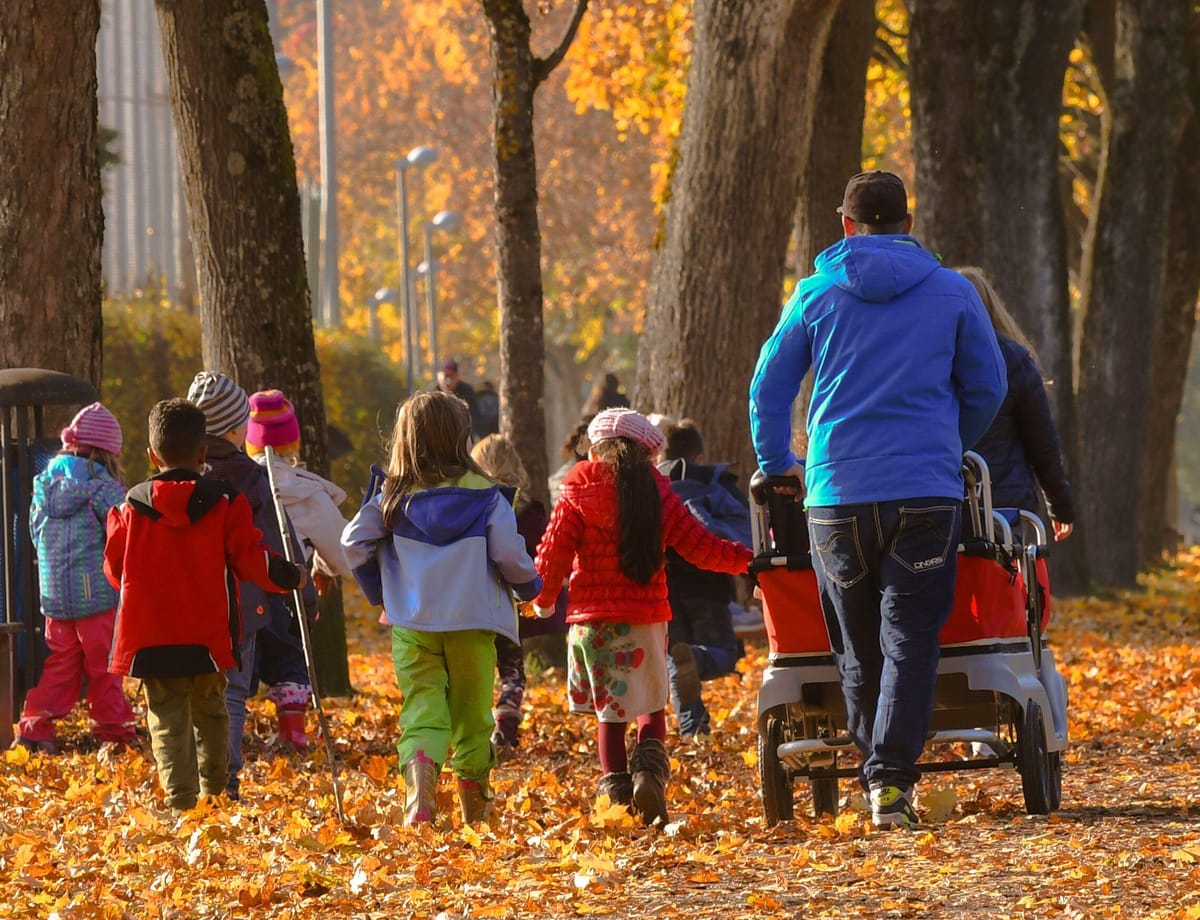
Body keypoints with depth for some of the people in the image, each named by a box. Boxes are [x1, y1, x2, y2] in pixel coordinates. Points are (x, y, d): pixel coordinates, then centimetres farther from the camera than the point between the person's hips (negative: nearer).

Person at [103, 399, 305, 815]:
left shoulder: (132, 507, -2)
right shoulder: (225, 503, -5)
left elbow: (115, 568, 7)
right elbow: (251, 557, -4)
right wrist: (291, 577, 13)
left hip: (149, 638, -1)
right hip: (208, 637, 1)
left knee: (167, 721, 1)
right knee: (210, 714, 18)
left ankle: (180, 803, -10)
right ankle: (214, 794, 21)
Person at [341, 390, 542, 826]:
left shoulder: (393, 497, 0)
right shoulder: (484, 495, -6)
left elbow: (354, 542, 0)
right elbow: (510, 554, -7)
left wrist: (380, 593, 15)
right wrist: (529, 586, 15)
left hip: (412, 623, 1)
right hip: (472, 623, -1)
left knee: (422, 709, 0)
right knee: (472, 716, 12)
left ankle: (419, 792, -26)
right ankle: (475, 813, 20)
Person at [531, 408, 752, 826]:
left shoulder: (578, 496, -2)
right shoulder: (657, 493, 3)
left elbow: (553, 554, -3)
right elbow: (698, 546, 3)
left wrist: (543, 599, 14)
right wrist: (747, 560, 16)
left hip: (593, 618, -1)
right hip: (647, 616, 1)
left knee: (609, 712, 8)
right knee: (652, 708, 13)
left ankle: (616, 795, 3)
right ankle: (650, 773, -12)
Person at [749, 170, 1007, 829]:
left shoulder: (817, 294, 6)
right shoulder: (952, 293, 6)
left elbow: (769, 387, 12)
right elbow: (987, 388, 14)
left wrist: (776, 464, 27)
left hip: (836, 495, 1)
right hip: (926, 491, -1)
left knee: (857, 650, 11)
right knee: (910, 641, -4)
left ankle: (874, 772, 14)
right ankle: (892, 779, -18)